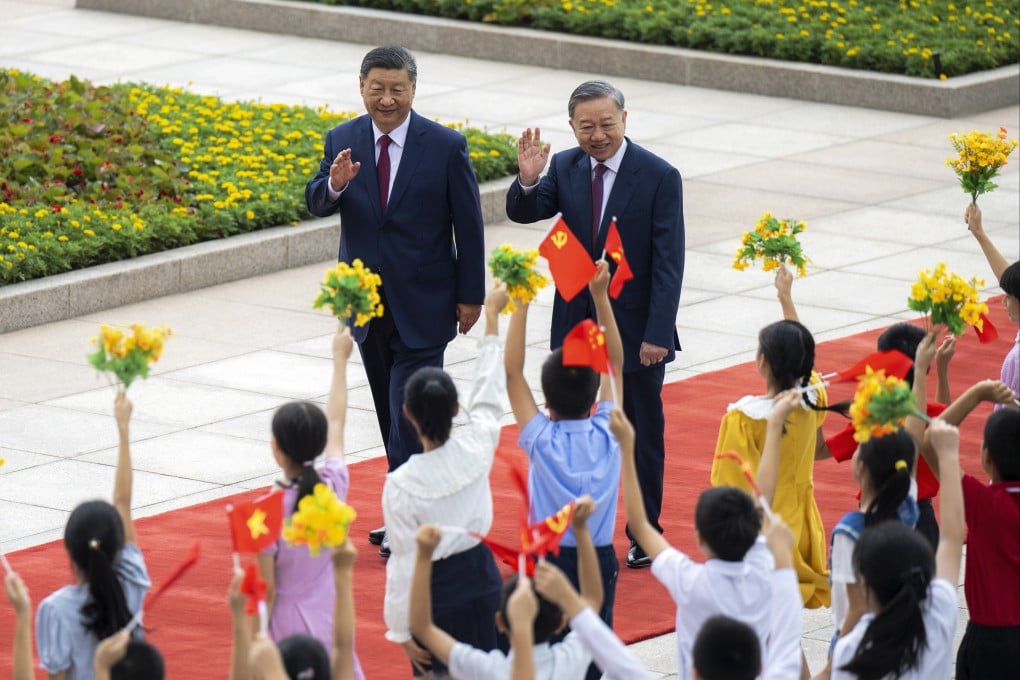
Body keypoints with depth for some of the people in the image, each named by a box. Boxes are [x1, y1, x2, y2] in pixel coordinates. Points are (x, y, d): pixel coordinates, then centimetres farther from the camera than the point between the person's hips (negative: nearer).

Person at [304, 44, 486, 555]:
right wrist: (334, 184, -31)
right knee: (391, 414, 13)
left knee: (410, 414, -9)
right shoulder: (341, 141, 0)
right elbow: (316, 204, -8)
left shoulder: (446, 146, -9)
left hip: (423, 305, -4)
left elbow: (468, 226, -4)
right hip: (367, 301, 4)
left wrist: (470, 296, -4)